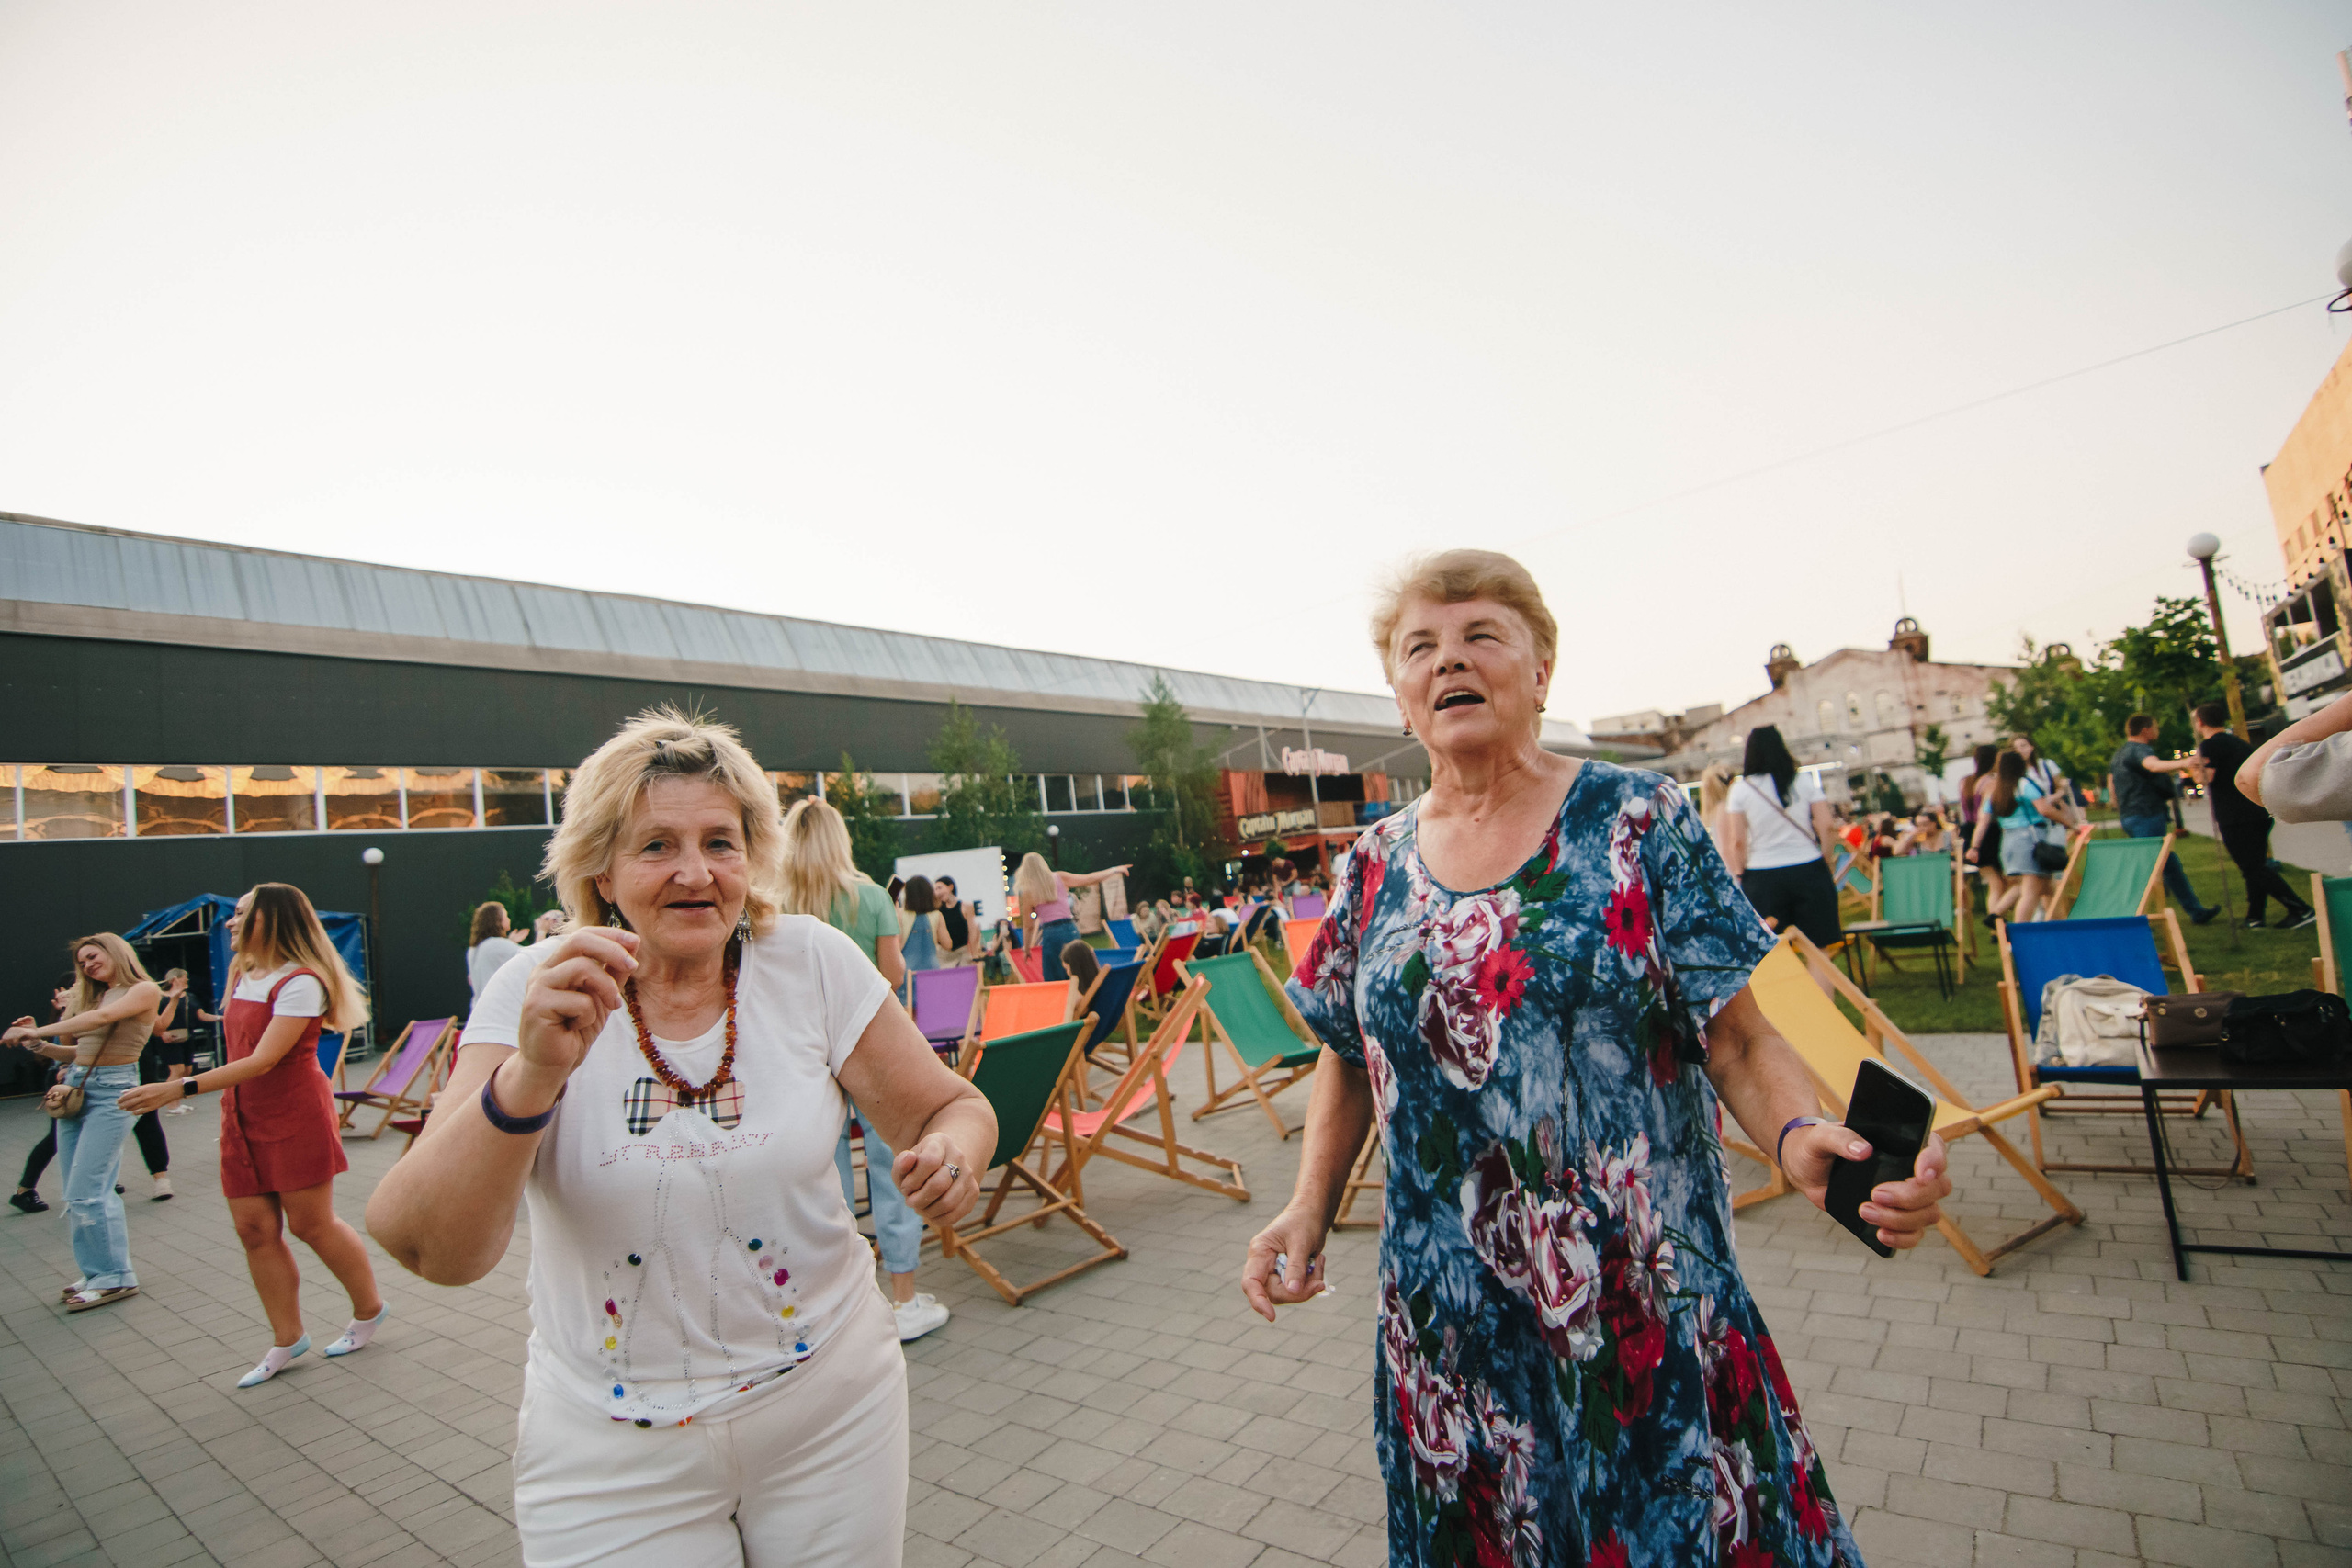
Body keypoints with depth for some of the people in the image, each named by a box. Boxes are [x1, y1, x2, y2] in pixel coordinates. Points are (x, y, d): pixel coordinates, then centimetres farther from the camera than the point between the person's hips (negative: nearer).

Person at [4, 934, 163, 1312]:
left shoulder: (144, 990, -5)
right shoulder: (95, 997, 16)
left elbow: (104, 1017, -22)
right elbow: (78, 1052, 17)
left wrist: (39, 1031, -23)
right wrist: (38, 1044, 3)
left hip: (112, 1092, -8)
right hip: (76, 1088, 8)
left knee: (85, 1193, -8)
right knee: (84, 1192, 8)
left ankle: (114, 1277, 2)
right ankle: (100, 1270, 18)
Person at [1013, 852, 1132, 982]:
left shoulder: (1027, 892, 1)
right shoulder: (1060, 878, 6)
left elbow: (1028, 926, 4)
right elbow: (1089, 879, 9)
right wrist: (1115, 870, 19)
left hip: (1050, 934, -3)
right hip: (1070, 930, 3)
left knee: (1054, 981, 5)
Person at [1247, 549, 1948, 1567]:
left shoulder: (1640, 823, -8)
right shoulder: (1375, 865, 1)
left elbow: (1738, 1040, -8)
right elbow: (1350, 1060, 9)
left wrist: (1802, 1136, -29)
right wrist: (1310, 1208, -4)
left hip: (1648, 1305, -2)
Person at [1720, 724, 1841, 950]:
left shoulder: (1740, 789, -3)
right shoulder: (1805, 781, 2)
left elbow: (1737, 841, -5)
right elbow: (1827, 826, -1)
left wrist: (1740, 873, 7)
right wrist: (1825, 860, 13)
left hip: (1763, 877, -1)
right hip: (1808, 870, 2)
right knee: (1819, 953, 10)